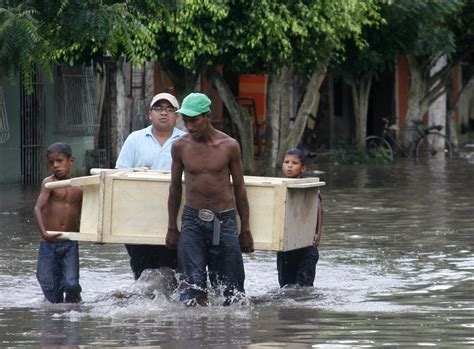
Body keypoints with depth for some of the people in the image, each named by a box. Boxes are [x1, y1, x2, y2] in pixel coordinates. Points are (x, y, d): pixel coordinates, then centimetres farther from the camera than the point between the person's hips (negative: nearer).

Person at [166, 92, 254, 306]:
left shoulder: (229, 146, -2)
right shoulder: (180, 147, 0)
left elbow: (239, 187, 6)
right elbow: (175, 187, 11)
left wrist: (245, 230, 7)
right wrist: (172, 228, 11)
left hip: (224, 220, 0)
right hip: (192, 220, 0)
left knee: (230, 288, 3)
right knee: (192, 286, -8)